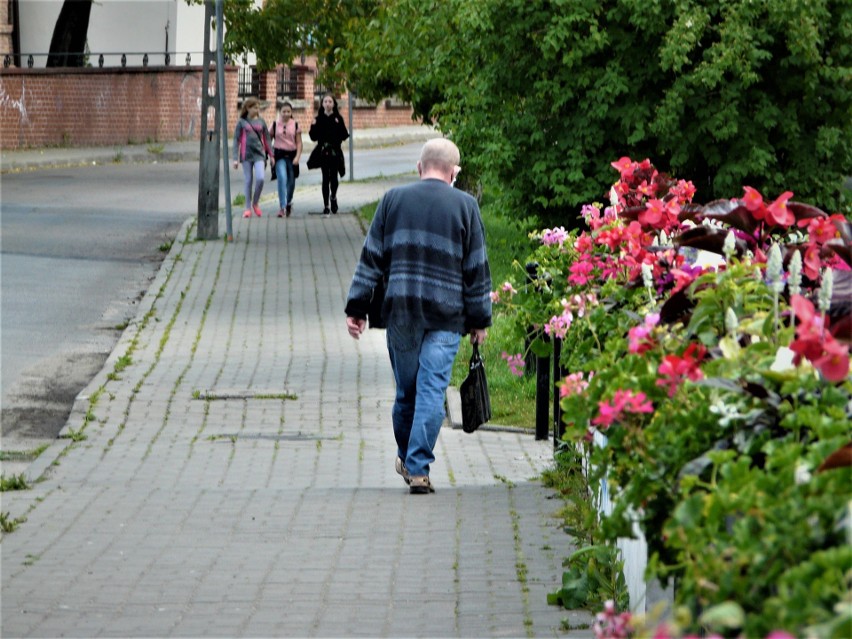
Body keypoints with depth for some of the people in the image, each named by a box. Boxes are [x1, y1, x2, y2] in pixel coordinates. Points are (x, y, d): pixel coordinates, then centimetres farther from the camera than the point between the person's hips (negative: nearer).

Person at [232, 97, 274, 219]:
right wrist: (235, 158, 0)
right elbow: (237, 140, 4)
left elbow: (266, 139, 14)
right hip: (246, 154, -1)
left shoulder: (261, 121, 9)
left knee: (260, 179, -14)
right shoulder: (242, 122, 3)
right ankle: (248, 207, 11)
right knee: (248, 180, 2)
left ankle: (255, 203, 8)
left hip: (259, 154, 1)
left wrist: (271, 155, 11)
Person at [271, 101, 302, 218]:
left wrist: (297, 157, -11)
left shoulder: (295, 125, 4)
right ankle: (282, 207, -21)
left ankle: (288, 202, 36)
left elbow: (299, 143, 2)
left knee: (291, 181, 10)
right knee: (282, 179, -19)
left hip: (291, 155, 2)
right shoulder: (275, 125, 2)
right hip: (279, 155, -2)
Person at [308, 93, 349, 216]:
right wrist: (313, 126, -15)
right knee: (326, 178, 0)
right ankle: (325, 205, 6)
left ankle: (333, 197, 28)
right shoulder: (319, 119, 3)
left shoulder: (338, 118, 1)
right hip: (323, 151, 0)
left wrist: (339, 124, -19)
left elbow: (344, 136, -3)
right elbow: (314, 137, 2)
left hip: (335, 151, 0)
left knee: (333, 177, -2)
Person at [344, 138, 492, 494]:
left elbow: (371, 258, 6)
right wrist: (480, 320, 10)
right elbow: (477, 269, 4)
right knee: (432, 390, -3)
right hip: (446, 315, -2)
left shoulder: (393, 200, 7)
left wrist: (356, 308, 9)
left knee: (405, 390, 14)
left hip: (400, 310, 2)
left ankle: (406, 459, 28)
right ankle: (418, 468, -9)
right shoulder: (465, 206, 3)